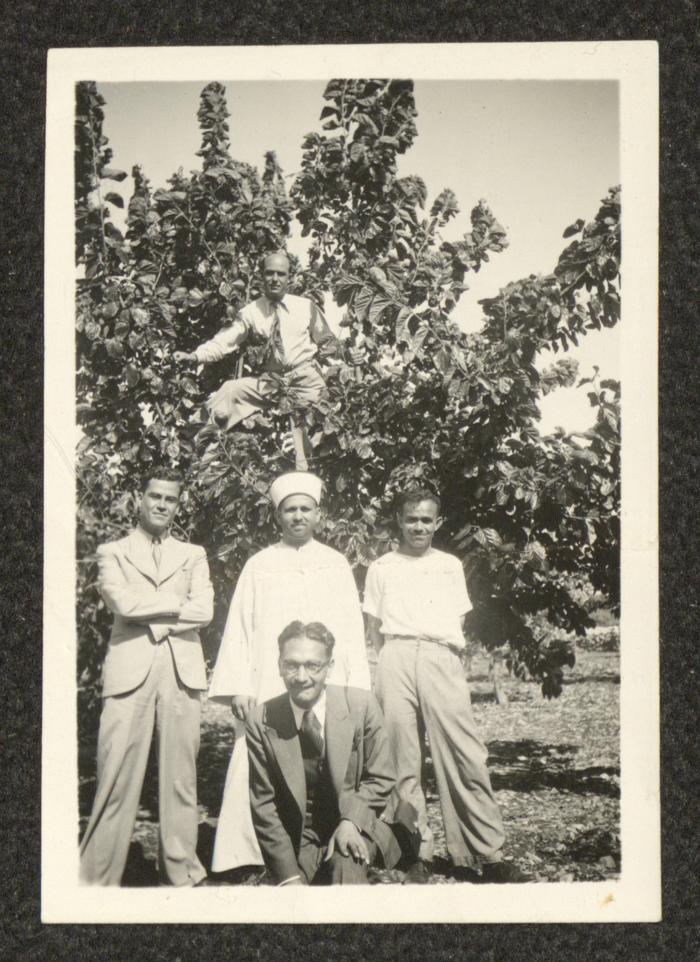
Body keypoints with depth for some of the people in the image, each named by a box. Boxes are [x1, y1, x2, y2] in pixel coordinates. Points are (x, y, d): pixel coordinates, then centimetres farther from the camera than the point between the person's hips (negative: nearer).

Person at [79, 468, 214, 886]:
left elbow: (204, 610, 2)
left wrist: (146, 612, -4)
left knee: (181, 776, 4)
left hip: (182, 670, 2)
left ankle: (182, 873, 12)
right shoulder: (113, 552, 12)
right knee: (117, 778, -7)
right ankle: (98, 878, -1)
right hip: (130, 668, -2)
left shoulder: (193, 555, 18)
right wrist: (177, 603, -1)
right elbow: (122, 602, -7)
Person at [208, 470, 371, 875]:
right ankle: (261, 853, 0)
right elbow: (239, 629, 6)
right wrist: (239, 686, -4)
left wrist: (356, 686, 2)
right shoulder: (258, 566, 9)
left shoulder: (336, 564, 12)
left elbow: (353, 629, 11)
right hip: (269, 689, 0)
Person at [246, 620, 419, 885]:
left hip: (356, 826, -2)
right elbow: (263, 804, -4)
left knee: (346, 857, -33)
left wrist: (351, 820, -21)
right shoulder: (261, 722, -9)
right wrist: (289, 875, -11)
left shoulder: (361, 706, -9)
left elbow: (381, 779, -1)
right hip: (299, 838, 2)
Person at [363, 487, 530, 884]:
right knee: (403, 758, -3)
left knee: (465, 755, -8)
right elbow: (374, 627, 16)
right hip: (396, 660, 0)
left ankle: (487, 853, -4)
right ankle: (418, 852, 3)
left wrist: (447, 649, 6)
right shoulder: (382, 568, 16)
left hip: (442, 659, 0)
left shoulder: (450, 565, 19)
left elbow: (459, 621, 19)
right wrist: (397, 656, 5)